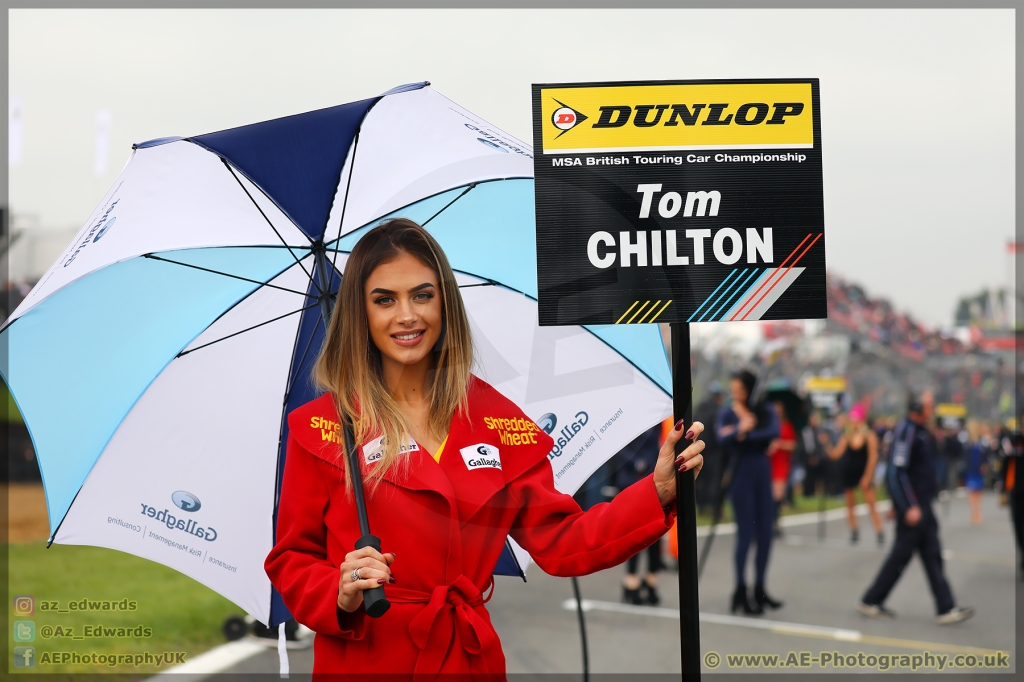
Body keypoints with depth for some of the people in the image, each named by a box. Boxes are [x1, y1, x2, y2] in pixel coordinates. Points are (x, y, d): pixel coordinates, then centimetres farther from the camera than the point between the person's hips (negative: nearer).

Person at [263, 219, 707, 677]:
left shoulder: (496, 420, 2)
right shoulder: (320, 427, -6)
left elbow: (560, 543, 0)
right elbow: (291, 561, -2)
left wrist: (658, 492, -11)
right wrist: (340, 595, -22)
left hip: (469, 659, 3)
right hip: (363, 662, -3)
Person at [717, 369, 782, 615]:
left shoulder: (765, 413, 5)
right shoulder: (728, 413, -1)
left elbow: (774, 432, -15)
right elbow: (723, 439, -19)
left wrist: (744, 434, -19)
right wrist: (740, 429, -35)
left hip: (763, 476, 4)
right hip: (741, 477, -4)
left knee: (765, 535, 6)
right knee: (745, 534, -4)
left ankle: (759, 590, 15)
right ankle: (741, 592, 0)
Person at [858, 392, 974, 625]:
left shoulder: (921, 430, 13)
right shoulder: (906, 429, -17)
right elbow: (897, 470, -23)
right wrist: (910, 507, -24)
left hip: (922, 503, 10)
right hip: (912, 504, -10)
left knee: (932, 555, 8)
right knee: (902, 553, -2)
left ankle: (946, 609, 9)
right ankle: (871, 601, 10)